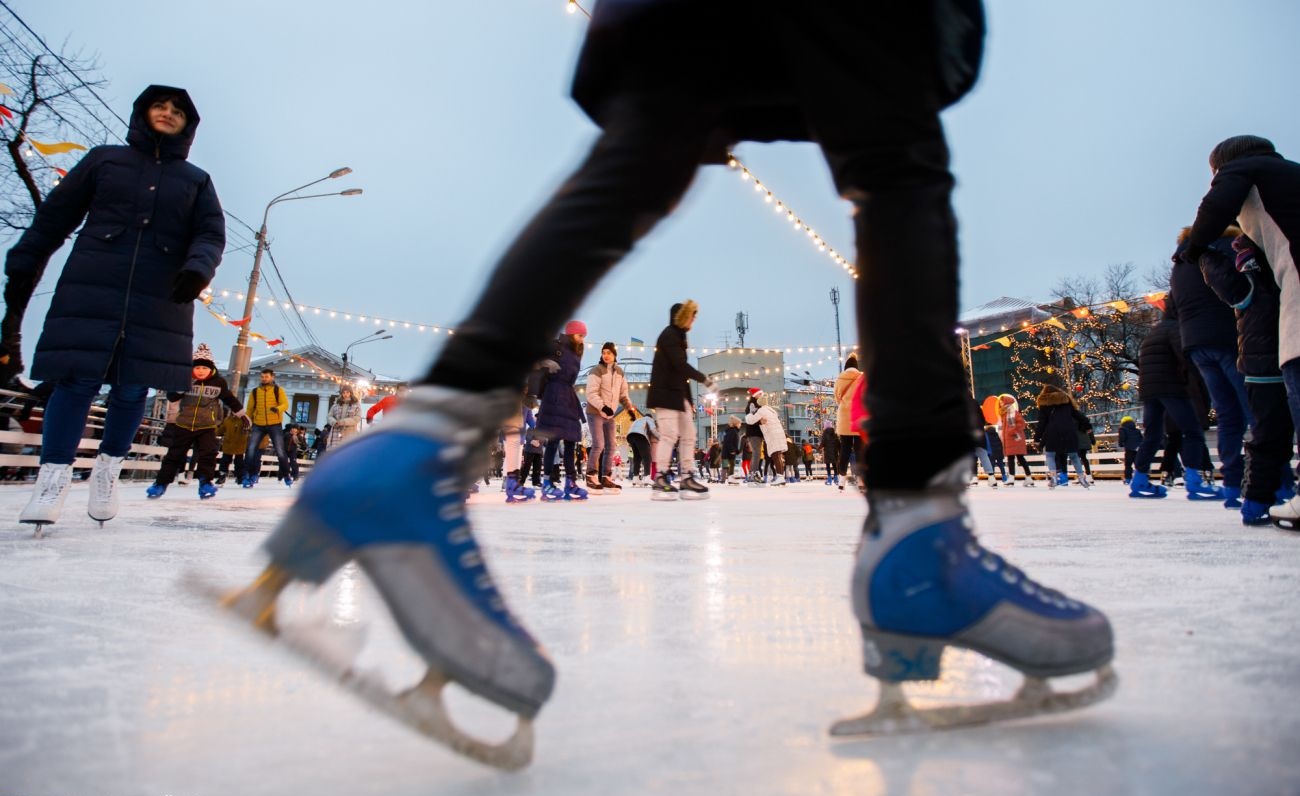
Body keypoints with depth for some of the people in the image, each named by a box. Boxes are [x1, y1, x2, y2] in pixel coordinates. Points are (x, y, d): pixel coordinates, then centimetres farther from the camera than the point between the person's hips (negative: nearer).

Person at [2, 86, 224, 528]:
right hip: (90, 292, 0)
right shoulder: (104, 159, 15)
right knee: (78, 379, -6)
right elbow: (53, 218, 13)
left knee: (133, 387, 0)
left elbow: (211, 234, 4)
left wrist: (199, 267, -19)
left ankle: (108, 468, 17)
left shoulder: (197, 181, 16)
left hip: (160, 301, 0)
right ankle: (54, 475, 3)